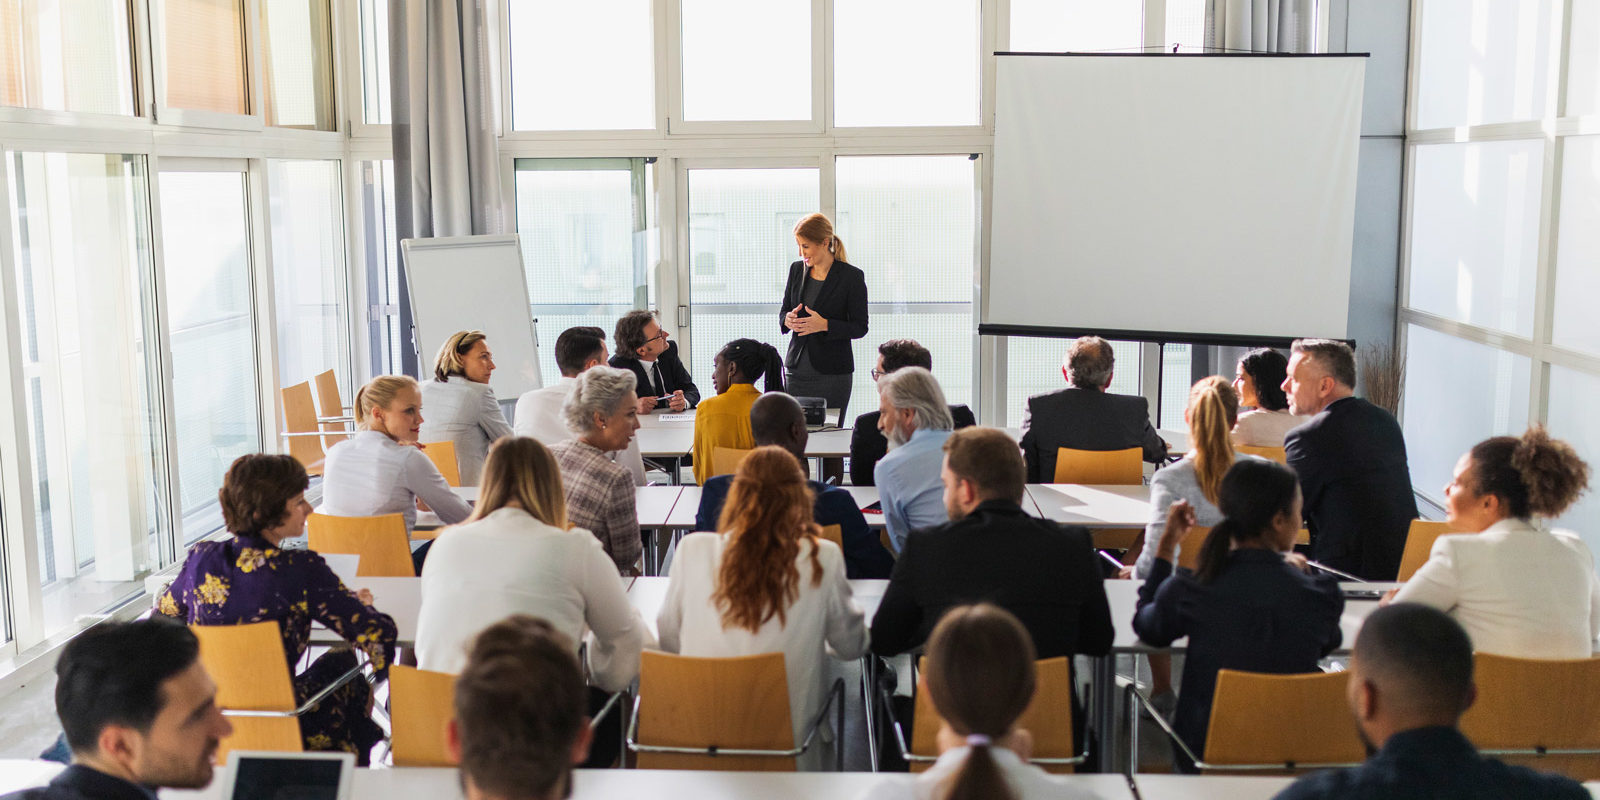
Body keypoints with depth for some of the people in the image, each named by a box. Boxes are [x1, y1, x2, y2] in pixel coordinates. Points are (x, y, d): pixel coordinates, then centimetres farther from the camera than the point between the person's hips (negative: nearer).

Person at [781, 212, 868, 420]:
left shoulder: (852, 276, -7)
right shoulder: (797, 269, 8)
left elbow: (860, 327, -5)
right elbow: (783, 311, 17)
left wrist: (824, 325, -21)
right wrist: (788, 319, -8)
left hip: (832, 373, -4)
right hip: (797, 369, 4)